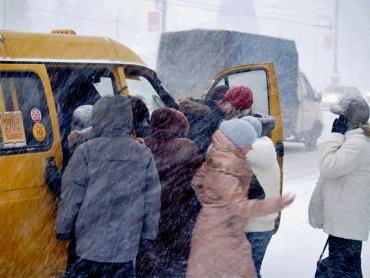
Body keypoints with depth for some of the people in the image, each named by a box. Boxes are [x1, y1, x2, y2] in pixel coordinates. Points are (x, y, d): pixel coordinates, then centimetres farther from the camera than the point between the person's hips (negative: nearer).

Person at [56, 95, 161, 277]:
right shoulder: (144, 155, 0)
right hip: (126, 244, 2)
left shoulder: (87, 151, -8)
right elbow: (152, 200, 4)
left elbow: (72, 195, -6)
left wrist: (63, 228, 6)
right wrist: (149, 233, 14)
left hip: (91, 242, -2)